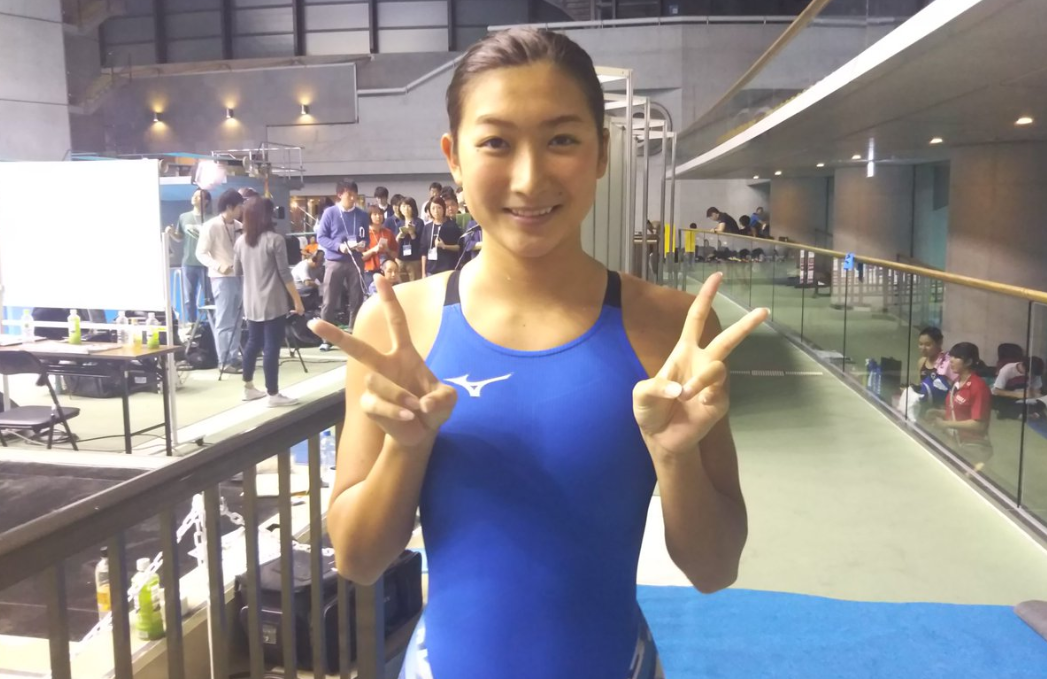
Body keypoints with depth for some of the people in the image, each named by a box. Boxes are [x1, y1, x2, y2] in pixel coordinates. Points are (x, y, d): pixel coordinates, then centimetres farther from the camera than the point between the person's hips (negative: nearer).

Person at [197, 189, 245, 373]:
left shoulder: (238, 226, 10)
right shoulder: (211, 226, -10)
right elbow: (201, 253, -10)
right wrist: (218, 266, -25)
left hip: (239, 276, 7)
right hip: (222, 278, -7)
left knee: (236, 321, 10)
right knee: (224, 321, -4)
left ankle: (234, 358, 17)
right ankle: (224, 362, 1)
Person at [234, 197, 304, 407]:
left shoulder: (241, 241, 6)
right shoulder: (275, 240, -12)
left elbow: (237, 271, 17)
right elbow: (285, 274, -12)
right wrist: (297, 300, -6)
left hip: (251, 303, 7)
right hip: (273, 303, -7)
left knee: (253, 342, 18)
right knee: (272, 347, -4)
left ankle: (248, 388, 28)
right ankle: (273, 395, 0)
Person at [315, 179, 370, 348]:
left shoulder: (362, 215, 4)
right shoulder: (330, 213, -3)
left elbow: (366, 237, 12)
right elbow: (321, 237, -4)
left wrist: (363, 244, -11)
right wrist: (338, 246, -18)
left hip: (356, 262, 2)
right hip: (334, 262, -2)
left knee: (357, 301, 6)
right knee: (329, 302, 1)